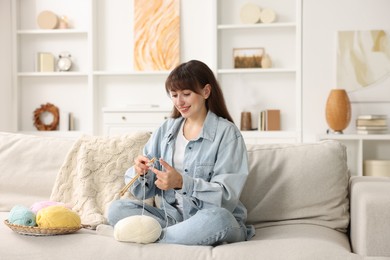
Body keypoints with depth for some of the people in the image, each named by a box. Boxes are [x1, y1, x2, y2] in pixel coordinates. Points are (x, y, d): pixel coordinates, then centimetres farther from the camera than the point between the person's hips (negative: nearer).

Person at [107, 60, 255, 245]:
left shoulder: (227, 132, -6)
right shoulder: (166, 129, 9)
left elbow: (227, 196, -14)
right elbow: (144, 191, 8)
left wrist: (182, 182, -26)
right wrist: (140, 172, -14)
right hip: (171, 215, 5)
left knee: (218, 218, -37)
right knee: (116, 209, -14)